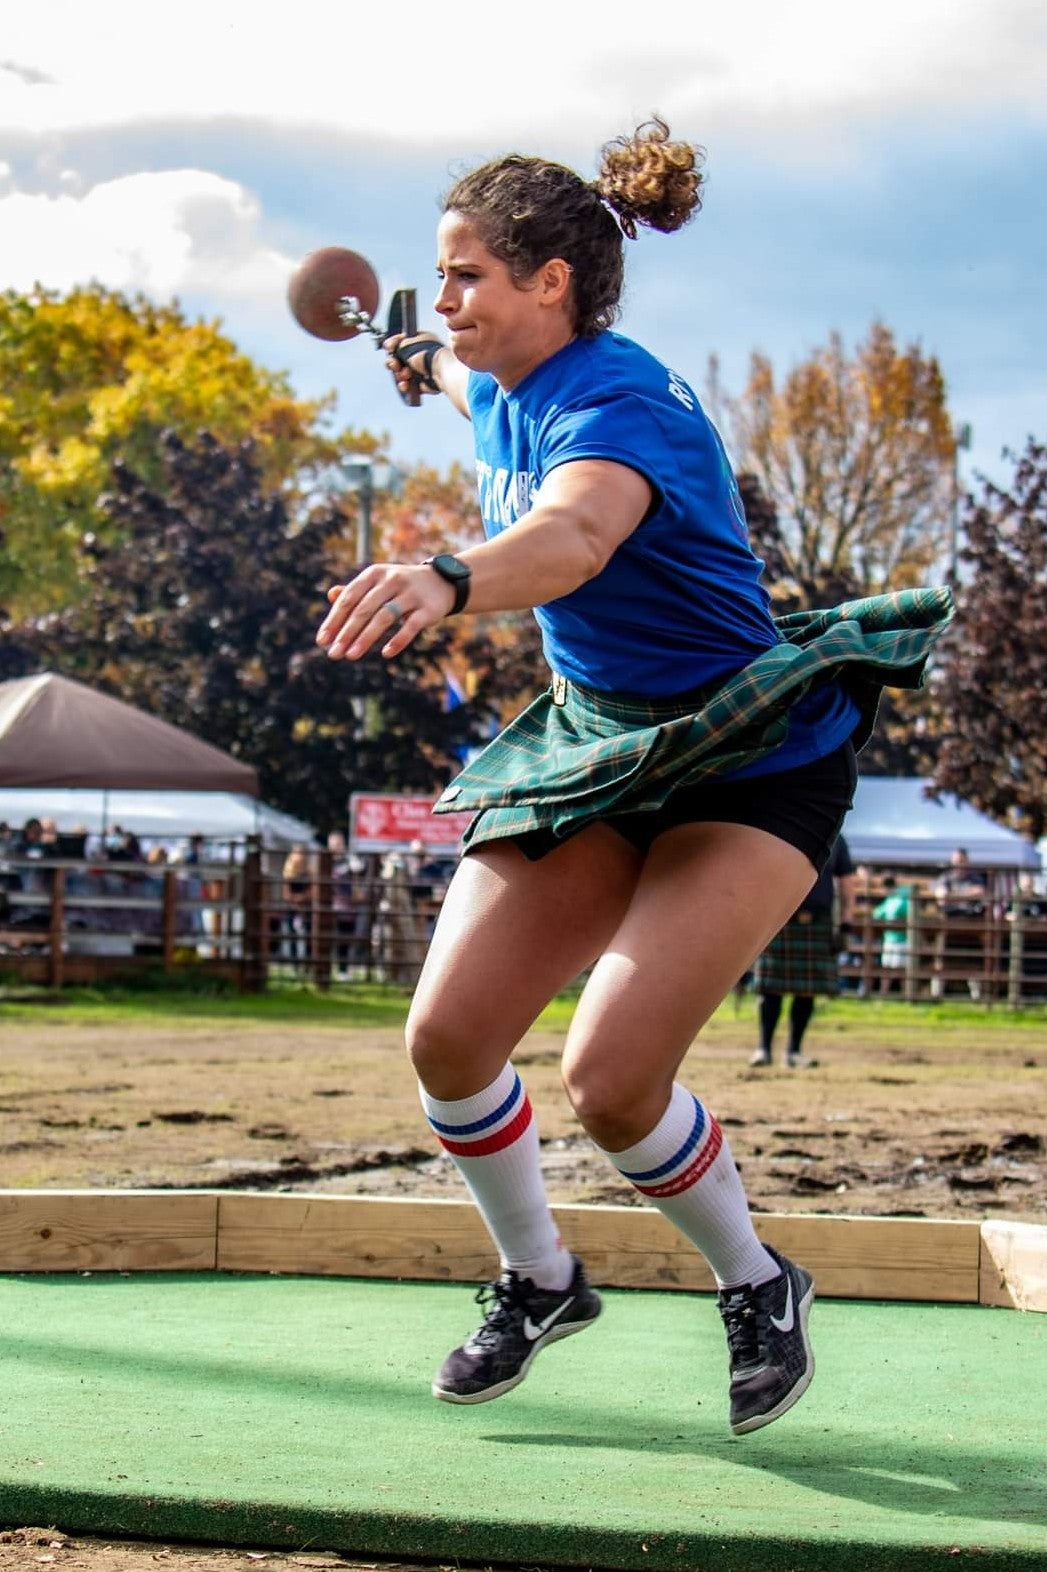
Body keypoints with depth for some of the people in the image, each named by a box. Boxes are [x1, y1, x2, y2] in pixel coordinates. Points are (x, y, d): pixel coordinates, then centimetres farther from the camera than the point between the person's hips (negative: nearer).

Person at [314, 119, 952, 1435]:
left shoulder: (615, 403, -26)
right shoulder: (507, 390, 0)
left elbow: (576, 534, -51)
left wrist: (445, 581, -70)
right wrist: (425, 365, 50)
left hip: (753, 764, -8)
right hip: (592, 744, 8)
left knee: (610, 1080, -19)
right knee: (447, 1039, -4)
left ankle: (758, 1287, 10)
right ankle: (539, 1281, 22)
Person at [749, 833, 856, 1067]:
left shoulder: (835, 840, 8)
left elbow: (846, 883, 10)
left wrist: (845, 925, 3)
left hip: (818, 926, 2)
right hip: (778, 923, -2)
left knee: (808, 991, 3)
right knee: (771, 989, -4)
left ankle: (794, 1052, 11)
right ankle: (764, 1048, 3)